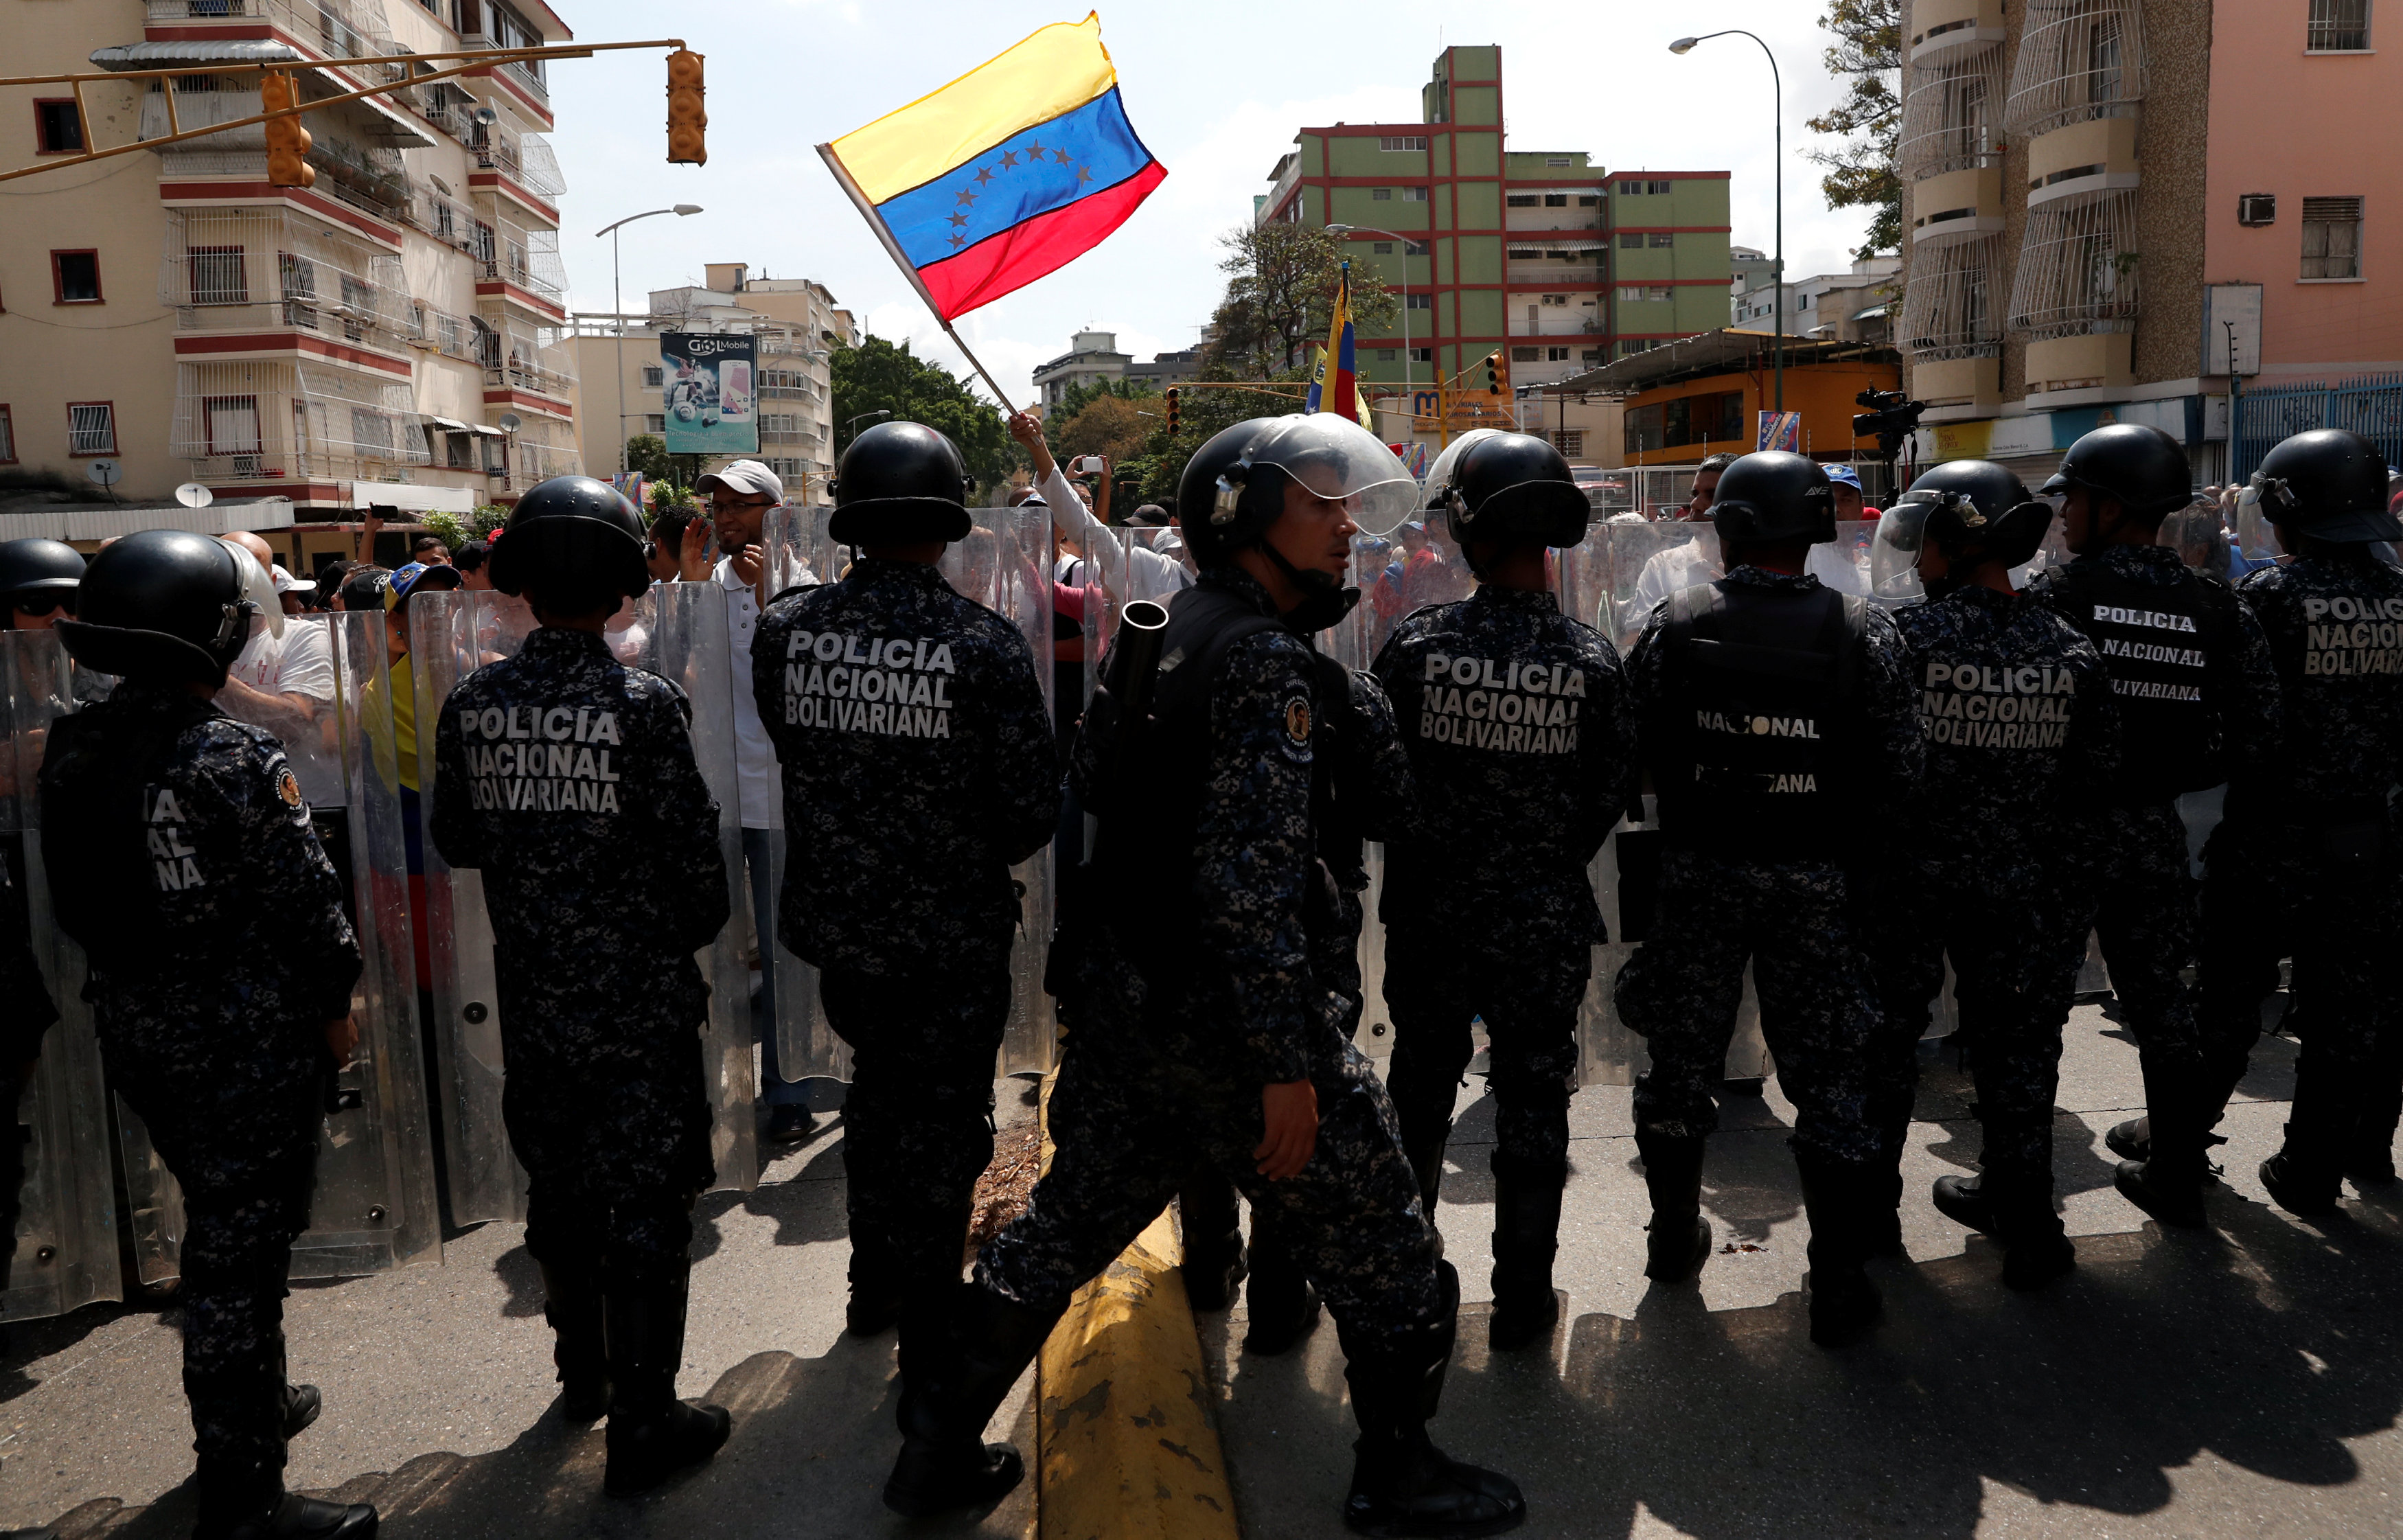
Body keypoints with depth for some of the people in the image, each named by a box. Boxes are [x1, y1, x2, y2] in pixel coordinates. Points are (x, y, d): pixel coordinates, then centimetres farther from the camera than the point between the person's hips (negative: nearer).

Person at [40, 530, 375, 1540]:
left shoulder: (70, 749, 2)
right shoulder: (234, 758, -21)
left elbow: (73, 894, 10)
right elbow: (304, 897, -17)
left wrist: (133, 975, 20)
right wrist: (336, 1002, -4)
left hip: (133, 1030, 8)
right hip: (249, 1040, -8)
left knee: (218, 1228, 24)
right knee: (241, 1251, 1)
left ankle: (249, 1406, 42)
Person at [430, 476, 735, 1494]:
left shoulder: (472, 704, -4)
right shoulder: (646, 706, -18)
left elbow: (453, 839, 9)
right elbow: (698, 866, -14)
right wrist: (689, 932, 6)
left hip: (530, 1003, 5)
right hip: (641, 1006, -5)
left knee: (559, 1190, 22)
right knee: (646, 1208, 7)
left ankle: (582, 1373, 41)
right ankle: (643, 1426, 17)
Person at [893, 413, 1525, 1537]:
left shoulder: (1152, 634, 10)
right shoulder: (1265, 656, -17)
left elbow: (1085, 782, 18)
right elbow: (1252, 875, -23)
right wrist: (1287, 1064, -22)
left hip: (1120, 1001, 9)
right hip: (1226, 1014, -9)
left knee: (1064, 1226, 21)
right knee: (1378, 1245, 9)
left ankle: (939, 1445, 32)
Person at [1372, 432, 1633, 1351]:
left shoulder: (1416, 645, -12)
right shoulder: (1594, 661, -10)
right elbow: (1610, 797, -1)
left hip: (1429, 912, 1)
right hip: (1545, 922, -1)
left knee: (1421, 1087, 19)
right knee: (1533, 1103, 12)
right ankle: (1523, 1299, 23)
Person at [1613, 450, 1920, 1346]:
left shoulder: (1672, 624, -9)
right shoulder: (1862, 631, -10)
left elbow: (1632, 751, -6)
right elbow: (1898, 774, -8)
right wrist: (1828, 798, 10)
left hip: (1695, 872, 1)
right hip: (1812, 883, -1)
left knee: (1682, 1060, 17)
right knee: (1828, 1077, 10)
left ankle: (1675, 1238, 34)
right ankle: (1839, 1286, 16)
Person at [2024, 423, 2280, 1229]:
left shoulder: (2054, 597, -13)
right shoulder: (2216, 608, 1)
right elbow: (2255, 731, -1)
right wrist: (2167, 777, 9)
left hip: (2063, 826, -4)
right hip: (2155, 828, 5)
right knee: (2160, 999, 17)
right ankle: (2176, 1174, 29)